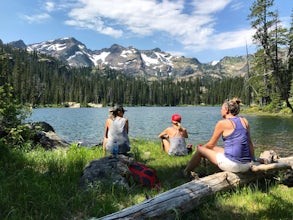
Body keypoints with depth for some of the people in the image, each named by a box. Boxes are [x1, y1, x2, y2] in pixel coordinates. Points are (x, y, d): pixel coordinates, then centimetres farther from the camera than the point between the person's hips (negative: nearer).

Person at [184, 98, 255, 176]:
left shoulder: (222, 123, -7)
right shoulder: (244, 121, 9)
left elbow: (211, 145, 2)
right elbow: (250, 143, 14)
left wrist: (201, 147, 21)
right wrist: (253, 160, 23)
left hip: (232, 165, -7)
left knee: (200, 150, 12)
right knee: (214, 149, 29)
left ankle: (185, 173, 29)